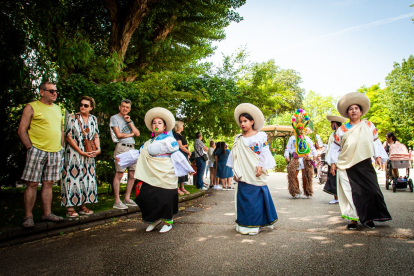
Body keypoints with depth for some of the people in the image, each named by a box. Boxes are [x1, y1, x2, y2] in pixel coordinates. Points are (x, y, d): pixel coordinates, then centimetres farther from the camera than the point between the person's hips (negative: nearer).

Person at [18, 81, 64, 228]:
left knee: (48, 183, 9)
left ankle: (47, 213, 16)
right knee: (32, 183, -2)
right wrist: (30, 148, -10)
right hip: (37, 150, -5)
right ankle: (28, 217, 7)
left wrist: (60, 147, 13)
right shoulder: (31, 107, -1)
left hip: (55, 152, 5)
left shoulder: (57, 109, 17)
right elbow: (22, 130, -4)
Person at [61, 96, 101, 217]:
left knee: (87, 178, 5)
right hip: (74, 154, -4)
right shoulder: (73, 118, -2)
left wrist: (98, 148, -7)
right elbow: (68, 137, -7)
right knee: (73, 178, -6)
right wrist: (81, 152, -14)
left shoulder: (93, 119, 10)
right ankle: (70, 207, 0)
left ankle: (83, 205, 15)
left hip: (89, 155, 5)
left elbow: (96, 136, 12)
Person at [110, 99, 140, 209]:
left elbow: (137, 133, 12)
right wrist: (131, 134, 6)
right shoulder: (114, 118, 5)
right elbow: (118, 134, -7)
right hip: (121, 147, -7)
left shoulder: (129, 120, 24)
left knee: (132, 175, 5)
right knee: (119, 174, -8)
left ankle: (127, 198, 15)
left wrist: (129, 122, 4)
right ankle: (117, 201, -4)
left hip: (132, 148, 7)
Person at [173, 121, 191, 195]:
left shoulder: (180, 135, 19)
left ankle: (182, 188, 19)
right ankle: (177, 188, -1)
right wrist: (189, 152, -7)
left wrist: (187, 154, 5)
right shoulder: (176, 135, -10)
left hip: (184, 155, 10)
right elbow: (180, 146, -17)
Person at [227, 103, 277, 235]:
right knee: (244, 197, 3)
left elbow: (264, 153, -1)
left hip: (256, 174, -3)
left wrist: (261, 166, -12)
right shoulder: (238, 139, 11)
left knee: (256, 197, -1)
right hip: (243, 174, 3)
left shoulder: (261, 136, 3)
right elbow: (235, 156, 10)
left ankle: (255, 224, 10)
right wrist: (235, 171, 4)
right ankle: (244, 224, 13)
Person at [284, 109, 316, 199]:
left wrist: (314, 155, 7)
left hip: (306, 159, 1)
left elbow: (312, 147, 19)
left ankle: (307, 193, 8)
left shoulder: (307, 138, 16)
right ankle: (296, 192, 0)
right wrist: (287, 156, -6)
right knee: (293, 175, -11)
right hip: (296, 159, -1)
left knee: (306, 176, -1)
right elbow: (287, 148, 6)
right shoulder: (292, 138, 10)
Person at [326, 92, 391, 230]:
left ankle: (368, 218, 12)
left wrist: (378, 156, -1)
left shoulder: (369, 125, 10)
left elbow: (375, 142, 11)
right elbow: (335, 147, 9)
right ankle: (353, 219, 11)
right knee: (351, 193, 0)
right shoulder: (342, 129, 7)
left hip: (364, 165, 1)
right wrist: (333, 162, 4)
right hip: (347, 166, 0)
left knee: (371, 190, -5)